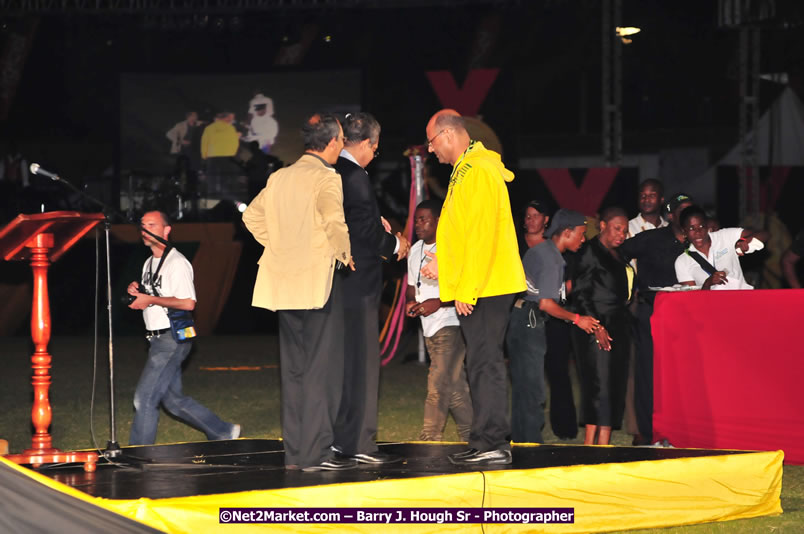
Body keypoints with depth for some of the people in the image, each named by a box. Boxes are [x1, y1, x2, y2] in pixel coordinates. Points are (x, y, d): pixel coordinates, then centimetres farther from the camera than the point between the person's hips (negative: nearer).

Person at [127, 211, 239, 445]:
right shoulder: (149, 263, 17)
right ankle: (223, 433, 22)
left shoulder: (176, 263, -12)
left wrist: (150, 299, -18)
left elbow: (188, 303, -22)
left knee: (145, 397, -10)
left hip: (173, 338, -10)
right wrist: (137, 291, 4)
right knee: (173, 399, 11)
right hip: (158, 339, 10)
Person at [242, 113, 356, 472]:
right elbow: (334, 222, -23)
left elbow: (252, 215, 18)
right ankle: (316, 453, -5)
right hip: (317, 280, -7)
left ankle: (294, 453, 13)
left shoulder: (279, 177, 11)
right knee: (321, 367, -3)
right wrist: (344, 254, -7)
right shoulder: (325, 178, -11)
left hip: (284, 281, 7)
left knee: (293, 368, 11)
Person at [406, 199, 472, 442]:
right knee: (455, 387, 11)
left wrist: (439, 302, -20)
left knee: (439, 384, -13)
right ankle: (470, 438, 17)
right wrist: (410, 302, 2)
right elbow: (412, 285, 24)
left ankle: (429, 439, -11)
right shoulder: (415, 251, 14)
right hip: (430, 329, 8)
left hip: (450, 325, -8)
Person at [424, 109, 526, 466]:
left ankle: (492, 444, -11)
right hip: (474, 288, 10)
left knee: (485, 363, -10)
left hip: (482, 289, -10)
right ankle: (487, 443, 13)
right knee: (482, 364, 10)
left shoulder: (479, 171, -13)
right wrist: (446, 269, 25)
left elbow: (481, 235, -20)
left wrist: (467, 288, -21)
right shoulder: (465, 171, 19)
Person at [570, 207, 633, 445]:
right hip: (597, 326, -8)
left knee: (615, 386, 2)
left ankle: (603, 445, 1)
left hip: (618, 326, 8)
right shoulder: (590, 251, -4)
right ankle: (590, 442, -16)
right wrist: (596, 327, -17)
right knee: (599, 384, -13)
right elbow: (580, 293, -10)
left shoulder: (617, 255, 20)